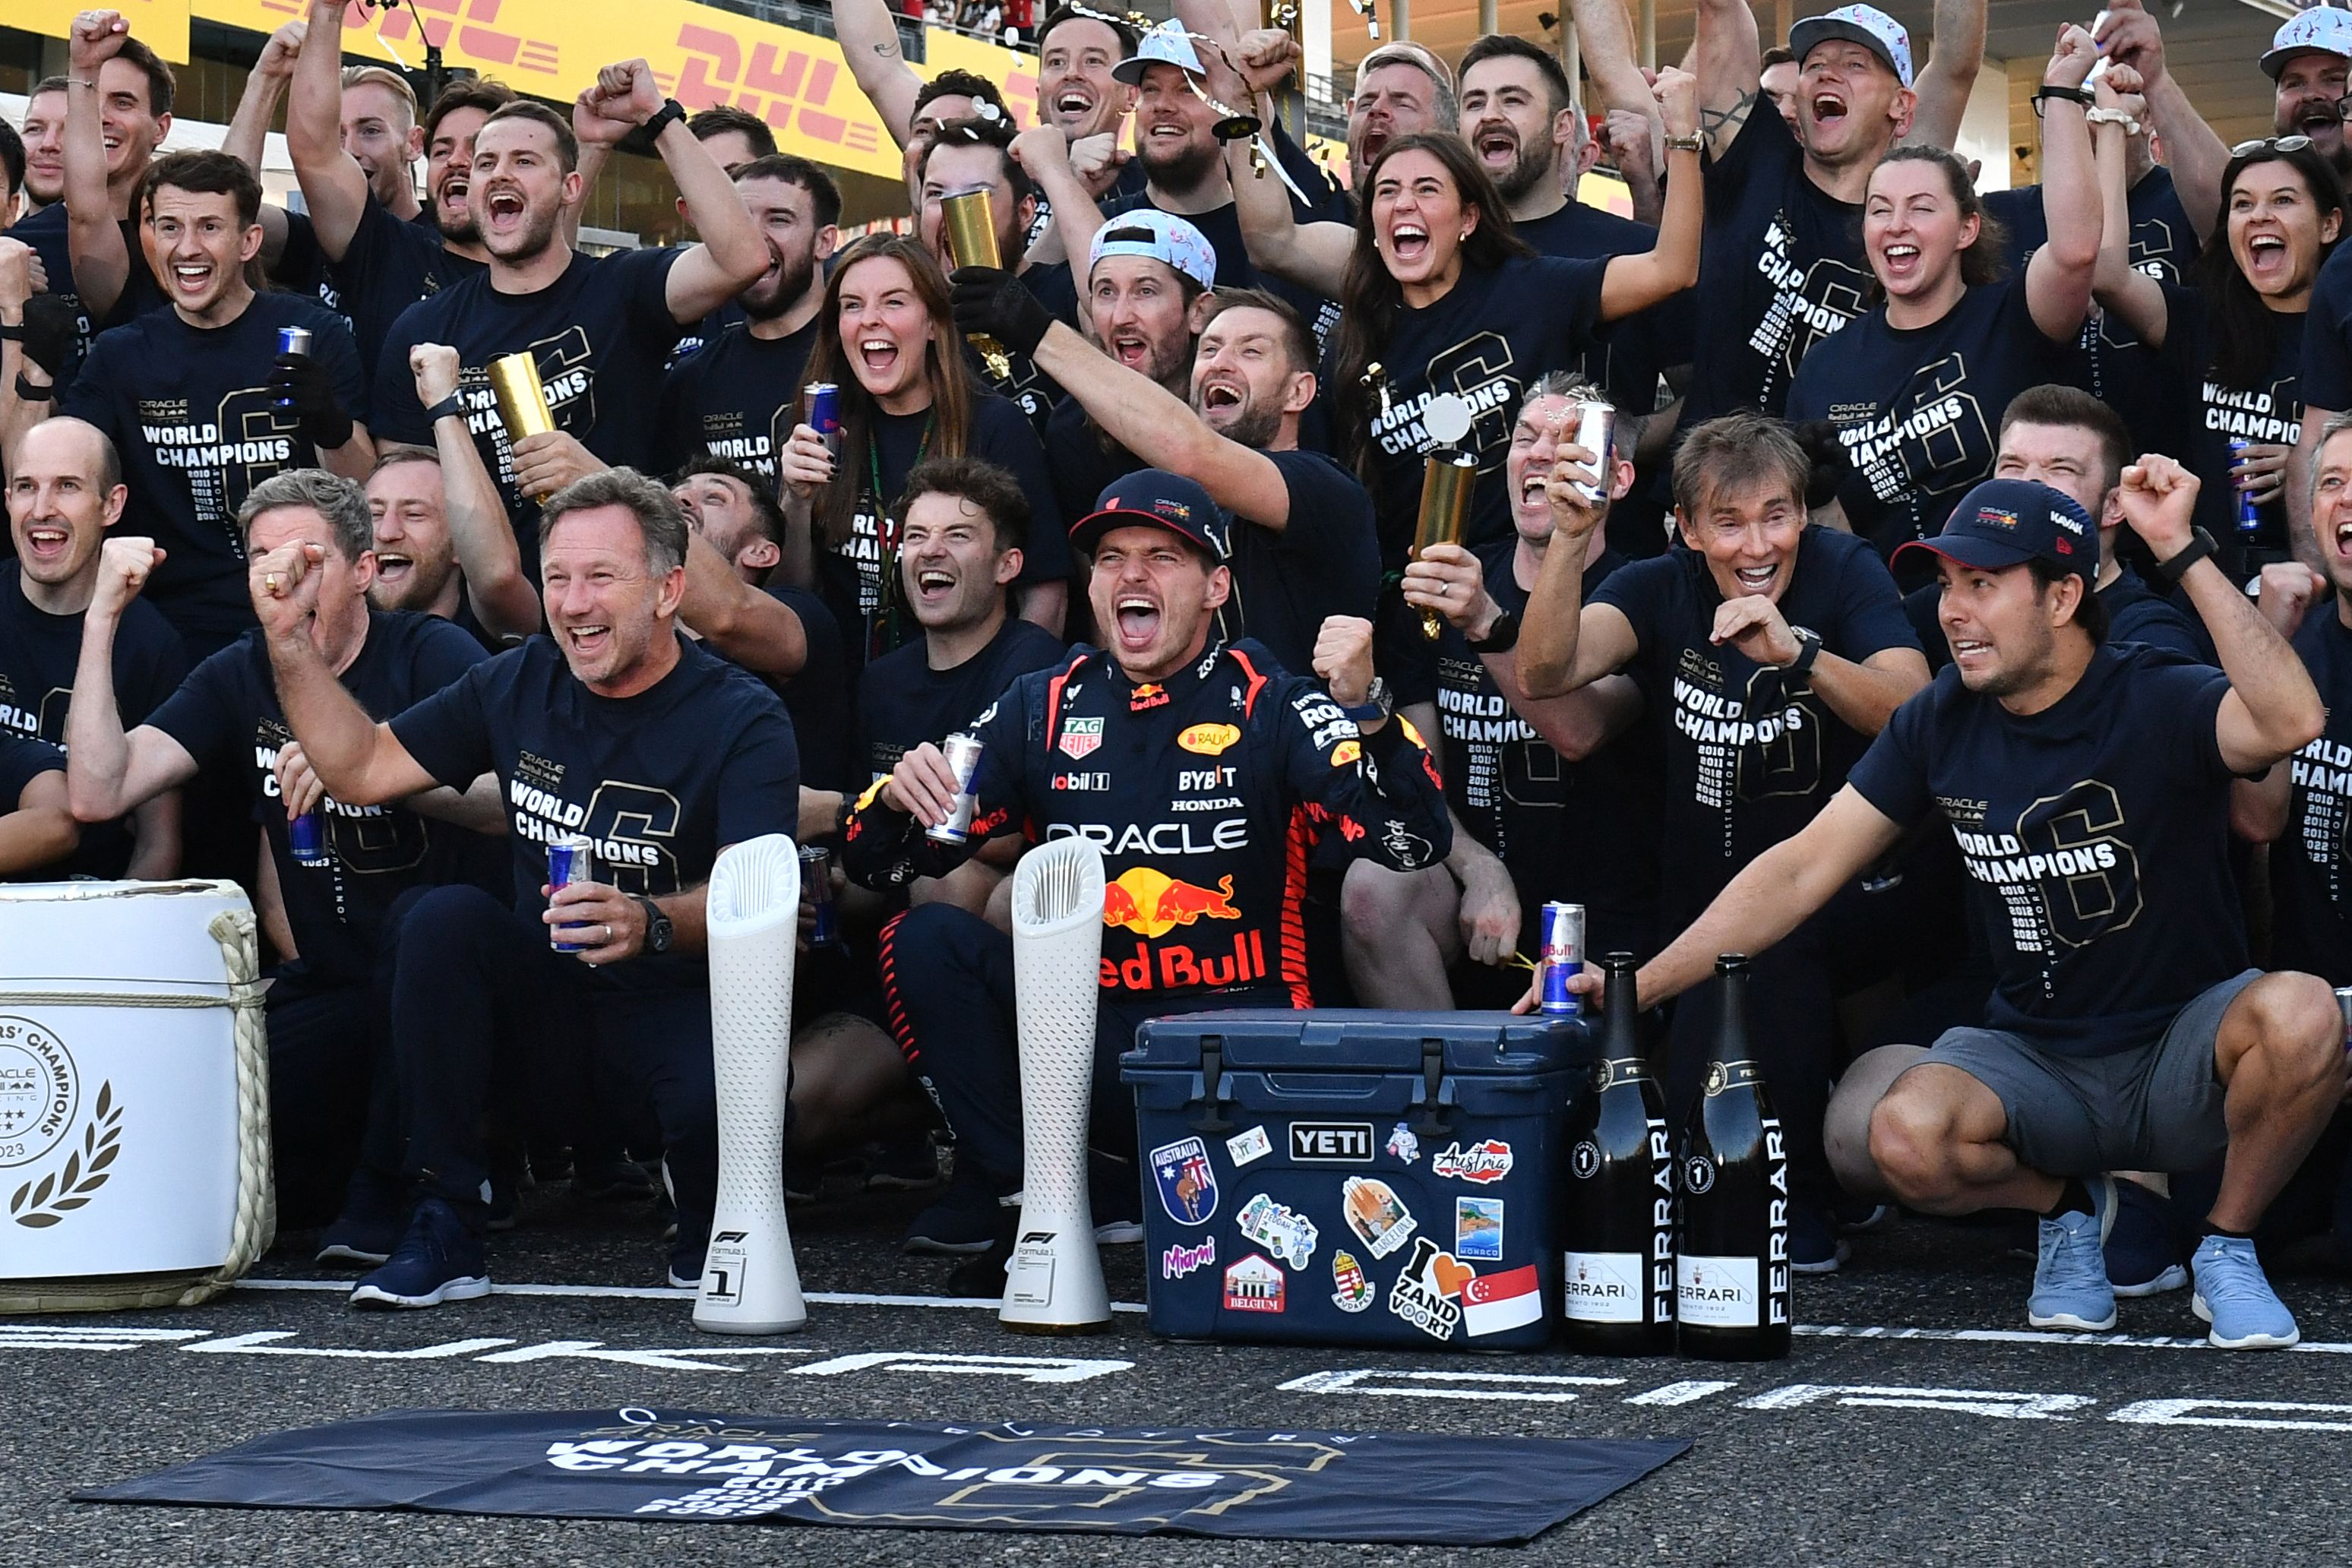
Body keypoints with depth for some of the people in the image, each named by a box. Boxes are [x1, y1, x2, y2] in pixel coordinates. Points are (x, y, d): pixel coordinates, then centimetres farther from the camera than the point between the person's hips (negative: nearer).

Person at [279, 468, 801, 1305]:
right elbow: (362, 770, 10)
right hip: (544, 993, 4)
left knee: (720, 1106, -36)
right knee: (445, 916, -25)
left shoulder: (742, 719, -11)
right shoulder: (521, 685, 4)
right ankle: (442, 1230, -16)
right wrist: (288, 637, 1)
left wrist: (650, 923, -45)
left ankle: (706, 1246, 5)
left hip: (678, 1000, -4)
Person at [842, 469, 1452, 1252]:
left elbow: (1417, 843, -14)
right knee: (927, 938, -19)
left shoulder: (1267, 705, -2)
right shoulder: (1043, 707, 9)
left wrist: (1363, 712, -29)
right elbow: (879, 865, 9)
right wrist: (898, 799, -14)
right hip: (1085, 1029, 4)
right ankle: (1002, 1185, -9)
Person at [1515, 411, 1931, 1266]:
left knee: (1778, 945, -33)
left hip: (1829, 897, -2)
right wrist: (1569, 539, -32)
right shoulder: (1658, 590, 0)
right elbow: (1546, 673, -18)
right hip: (1698, 901, 2)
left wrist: (1795, 654, -37)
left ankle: (1805, 1204, -16)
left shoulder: (1844, 572, -5)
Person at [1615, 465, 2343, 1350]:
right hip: (2040, 1061, 3)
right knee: (1907, 1140, -29)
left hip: (2182, 1054, -2)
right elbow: (1800, 874, -1)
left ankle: (2227, 1246, -4)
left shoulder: (2157, 705, -14)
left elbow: (2291, 723, -37)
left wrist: (2183, 554, -36)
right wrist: (1632, 986, -8)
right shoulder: (1943, 722, -1)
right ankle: (2067, 1204, 8)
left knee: (2301, 1017, -35)